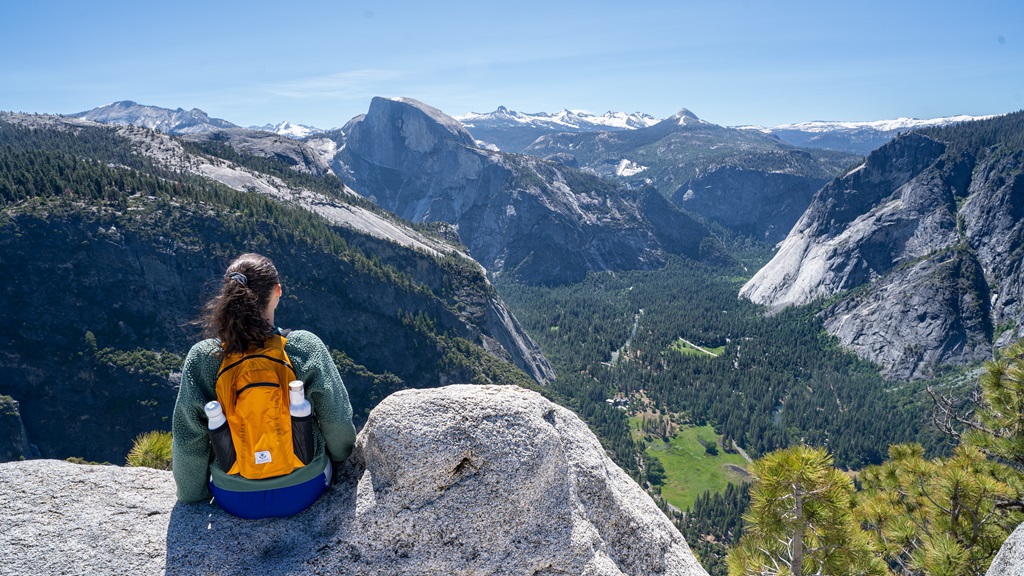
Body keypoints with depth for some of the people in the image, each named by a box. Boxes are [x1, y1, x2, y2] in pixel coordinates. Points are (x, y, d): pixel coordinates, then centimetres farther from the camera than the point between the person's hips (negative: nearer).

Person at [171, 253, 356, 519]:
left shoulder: (201, 358, -17)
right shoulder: (307, 347, -21)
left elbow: (188, 440, -7)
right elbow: (337, 422, -12)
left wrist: (193, 496, 10)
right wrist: (340, 456, 10)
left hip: (234, 501, 2)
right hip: (305, 492, -1)